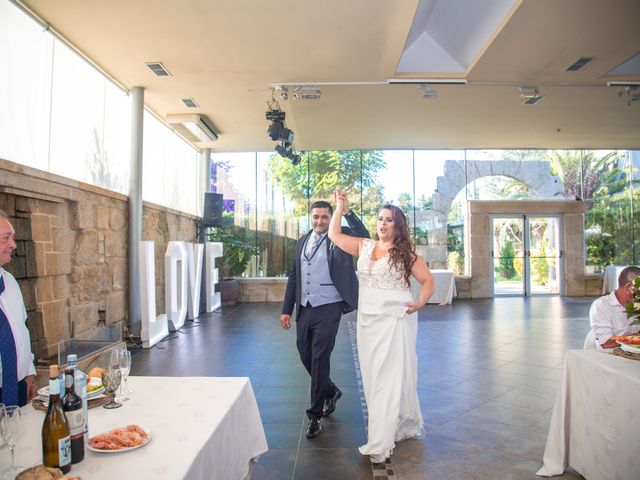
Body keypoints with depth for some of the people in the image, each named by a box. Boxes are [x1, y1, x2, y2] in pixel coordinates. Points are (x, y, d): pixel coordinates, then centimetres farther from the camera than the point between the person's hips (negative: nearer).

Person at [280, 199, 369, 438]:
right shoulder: (302, 242, 10)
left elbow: (364, 237, -23)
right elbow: (293, 277, 12)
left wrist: (347, 211, -28)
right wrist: (287, 309, 10)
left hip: (328, 309, -5)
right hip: (305, 309, 6)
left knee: (320, 359, 0)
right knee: (305, 355, 15)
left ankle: (315, 414, 16)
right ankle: (331, 392, 40)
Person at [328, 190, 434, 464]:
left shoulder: (406, 253, -2)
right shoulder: (364, 246, 8)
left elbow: (428, 280, 1)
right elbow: (334, 235, 13)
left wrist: (419, 303, -15)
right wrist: (340, 207, 8)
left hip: (395, 319, -5)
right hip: (367, 319, 5)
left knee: (390, 376, -1)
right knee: (372, 375, 11)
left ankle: (381, 443, 5)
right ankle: (402, 427, 30)